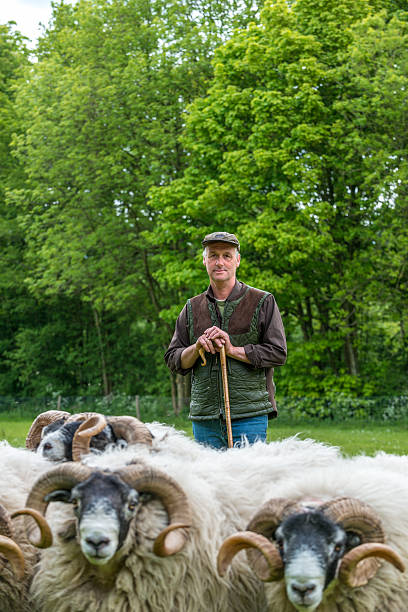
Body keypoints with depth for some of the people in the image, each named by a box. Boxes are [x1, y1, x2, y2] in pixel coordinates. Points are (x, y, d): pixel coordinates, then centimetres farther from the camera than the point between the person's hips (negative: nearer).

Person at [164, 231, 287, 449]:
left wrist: (232, 349, -12)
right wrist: (197, 347, -9)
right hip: (204, 418, 3)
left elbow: (278, 353, -3)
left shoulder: (263, 302, 4)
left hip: (249, 416, -3)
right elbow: (172, 360, 11)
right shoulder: (192, 308, 14)